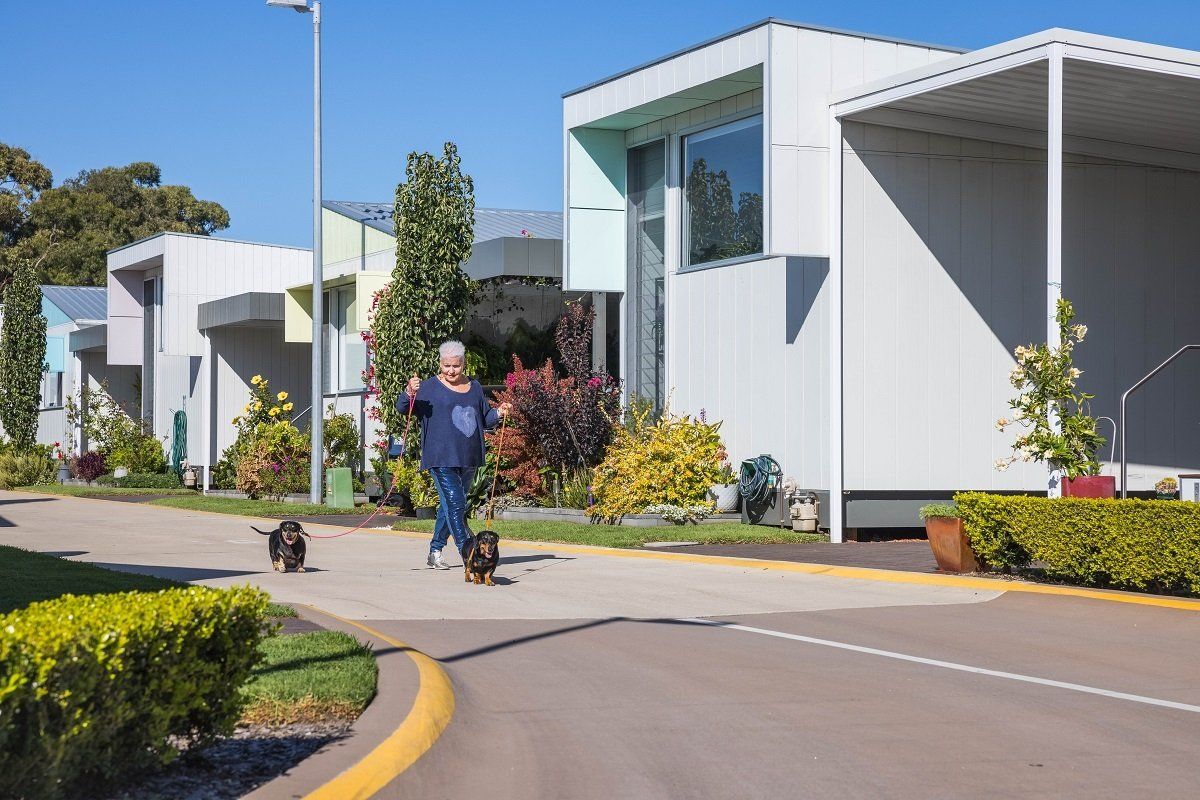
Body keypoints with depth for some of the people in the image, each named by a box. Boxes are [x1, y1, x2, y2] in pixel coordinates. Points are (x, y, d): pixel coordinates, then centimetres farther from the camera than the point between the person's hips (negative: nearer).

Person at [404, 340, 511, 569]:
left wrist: (499, 413, 3)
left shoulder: (474, 387, 14)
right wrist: (410, 393, -27)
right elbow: (402, 408, -7)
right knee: (455, 504, -13)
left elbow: (485, 419, 23)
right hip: (441, 458, -6)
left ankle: (435, 552, 24)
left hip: (468, 458, 6)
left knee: (450, 506, 13)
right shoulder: (429, 387, -2)